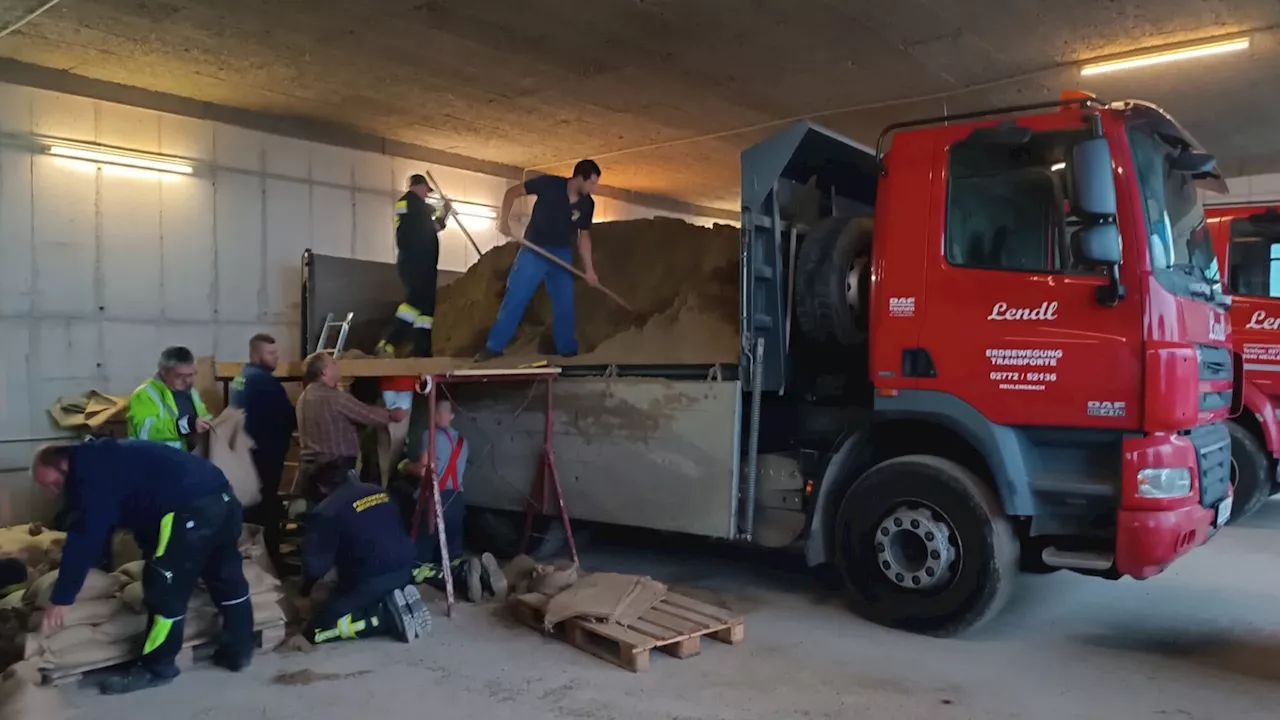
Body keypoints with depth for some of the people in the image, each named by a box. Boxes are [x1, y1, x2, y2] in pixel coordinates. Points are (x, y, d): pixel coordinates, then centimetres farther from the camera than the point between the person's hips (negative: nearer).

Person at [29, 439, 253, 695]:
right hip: (222, 497, 11)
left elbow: (84, 537, -6)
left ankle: (157, 668, 16)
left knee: (165, 590, 3)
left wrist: (61, 598, -1)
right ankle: (239, 652, 31)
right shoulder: (103, 460, 27)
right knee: (227, 578, 19)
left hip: (191, 508, -11)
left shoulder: (88, 472, -3)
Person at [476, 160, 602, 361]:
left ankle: (568, 350, 15)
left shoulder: (587, 204, -3)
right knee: (515, 297, -6)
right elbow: (513, 192, -11)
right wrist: (504, 220, -21)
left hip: (562, 255, 4)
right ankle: (493, 347, 0)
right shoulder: (549, 183, -16)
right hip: (534, 251, -4)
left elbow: (584, 236, 7)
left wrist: (589, 268, 3)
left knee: (565, 303, 4)